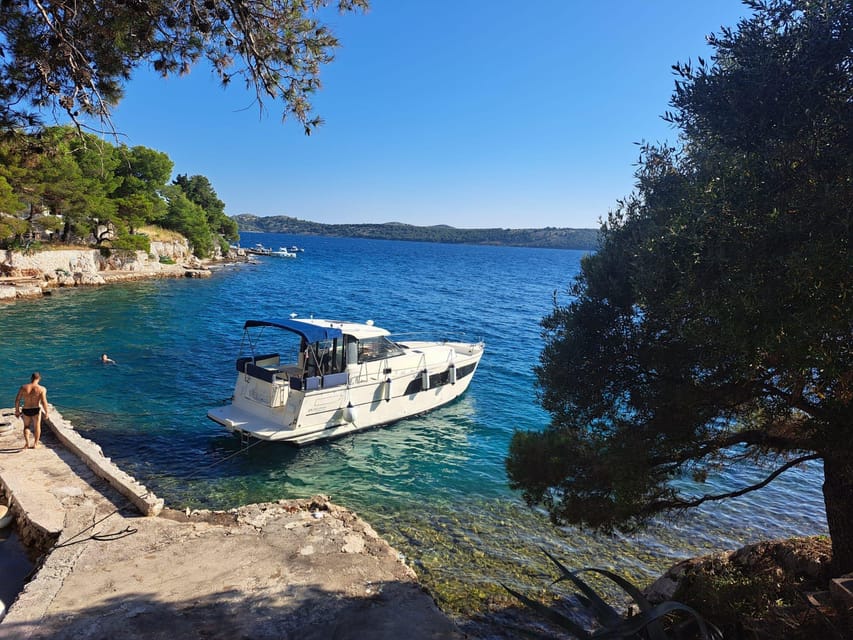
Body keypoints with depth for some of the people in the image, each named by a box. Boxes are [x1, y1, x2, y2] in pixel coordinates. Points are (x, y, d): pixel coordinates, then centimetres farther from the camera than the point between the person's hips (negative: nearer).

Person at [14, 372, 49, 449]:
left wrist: (17, 411, 7)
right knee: (37, 426, 16)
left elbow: (17, 400, -4)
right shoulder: (42, 389, -14)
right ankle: (35, 444, 21)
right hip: (36, 410, -2)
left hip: (26, 410, 2)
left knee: (26, 426, 22)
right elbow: (44, 402, -17)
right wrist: (46, 412, -4)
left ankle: (27, 443, 12)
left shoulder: (23, 387, -7)